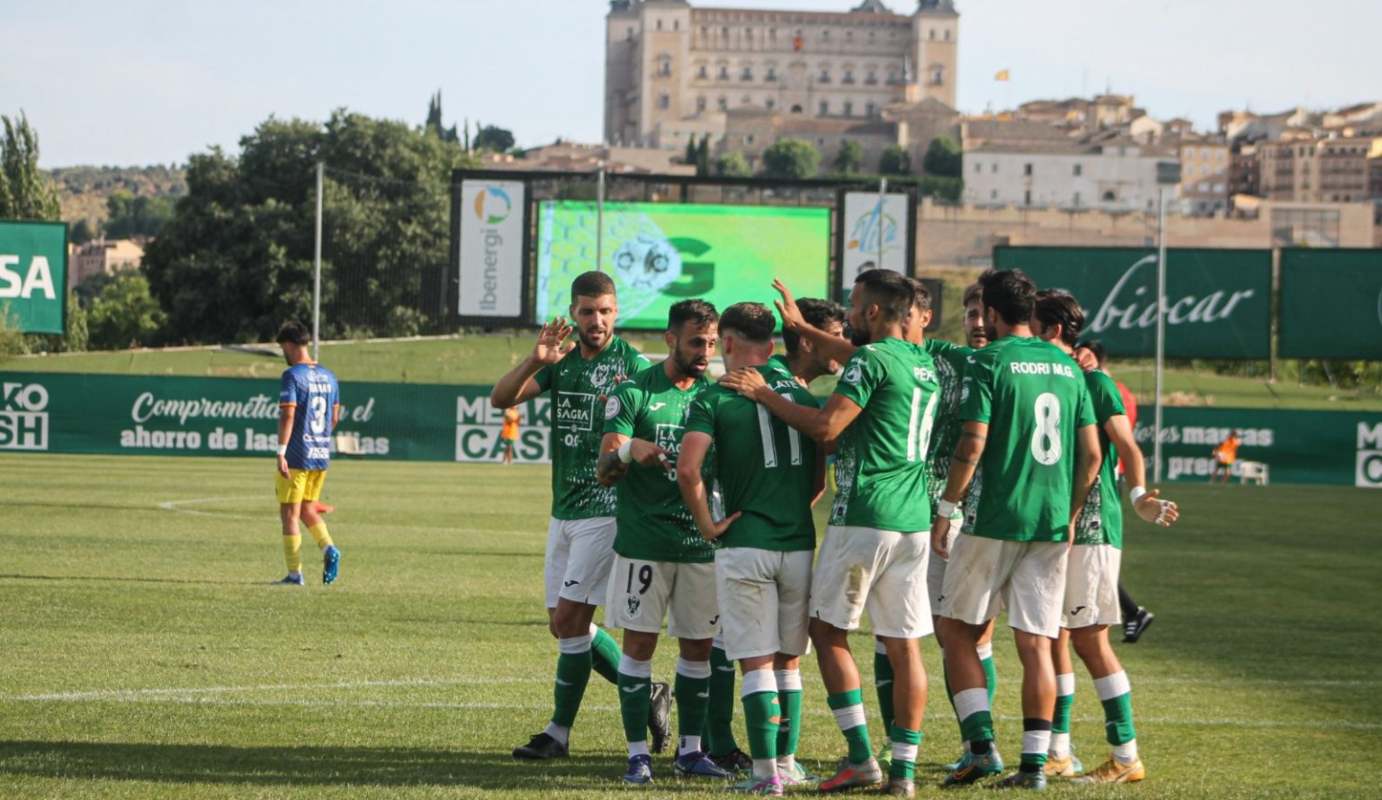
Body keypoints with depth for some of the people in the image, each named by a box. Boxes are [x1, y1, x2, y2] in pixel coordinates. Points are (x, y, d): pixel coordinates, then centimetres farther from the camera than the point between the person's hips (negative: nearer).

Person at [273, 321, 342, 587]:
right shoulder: (328, 376, 11)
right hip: (322, 455, 7)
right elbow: (334, 418, 15)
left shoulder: (292, 376, -11)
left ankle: (294, 573, -1)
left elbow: (287, 415, -19)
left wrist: (281, 453, -19)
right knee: (308, 510, 19)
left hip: (297, 457, -7)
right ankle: (329, 548, -5)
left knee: (289, 514, 1)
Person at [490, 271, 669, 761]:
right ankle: (645, 696, 23)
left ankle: (559, 733, 2)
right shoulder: (562, 360, 9)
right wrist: (535, 361, -19)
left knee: (569, 619, -8)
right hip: (563, 508, 7)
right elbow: (500, 399, -3)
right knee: (565, 624, 10)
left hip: (606, 508, -7)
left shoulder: (633, 366, -7)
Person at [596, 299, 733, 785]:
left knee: (699, 647, 7)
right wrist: (629, 450, -30)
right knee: (639, 644, -3)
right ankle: (638, 753, 1)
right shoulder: (634, 392, -3)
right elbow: (604, 471, -9)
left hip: (701, 541, 4)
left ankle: (689, 750, 16)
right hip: (644, 540, -4)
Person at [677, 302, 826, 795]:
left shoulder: (716, 398, -6)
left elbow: (688, 468, -18)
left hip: (745, 546, -4)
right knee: (789, 661, 15)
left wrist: (707, 524, -7)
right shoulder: (801, 394, 9)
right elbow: (820, 476, 12)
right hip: (799, 544, 4)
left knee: (756, 662, -1)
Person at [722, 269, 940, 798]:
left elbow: (825, 427, -17)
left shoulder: (872, 359, -11)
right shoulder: (924, 365, 15)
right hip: (913, 519, 7)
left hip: (864, 516, -7)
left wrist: (764, 394, -7)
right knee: (904, 646, 6)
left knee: (828, 630, 4)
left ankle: (861, 757, -2)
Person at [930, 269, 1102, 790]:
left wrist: (945, 512, -7)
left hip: (997, 519, -5)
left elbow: (973, 444, -13)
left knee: (957, 628, 8)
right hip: (1053, 523, 5)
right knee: (1036, 644, 6)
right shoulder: (1067, 367, 11)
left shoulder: (989, 362, -6)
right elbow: (1091, 454, 10)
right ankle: (1035, 762, 2)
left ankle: (981, 746, -2)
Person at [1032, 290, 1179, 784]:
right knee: (1053, 637, 10)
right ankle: (1059, 752, 17)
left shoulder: (1093, 382, -8)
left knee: (1089, 639, -9)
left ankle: (1127, 757, -6)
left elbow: (1126, 446, -15)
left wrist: (1139, 495, -29)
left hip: (1090, 525, -8)